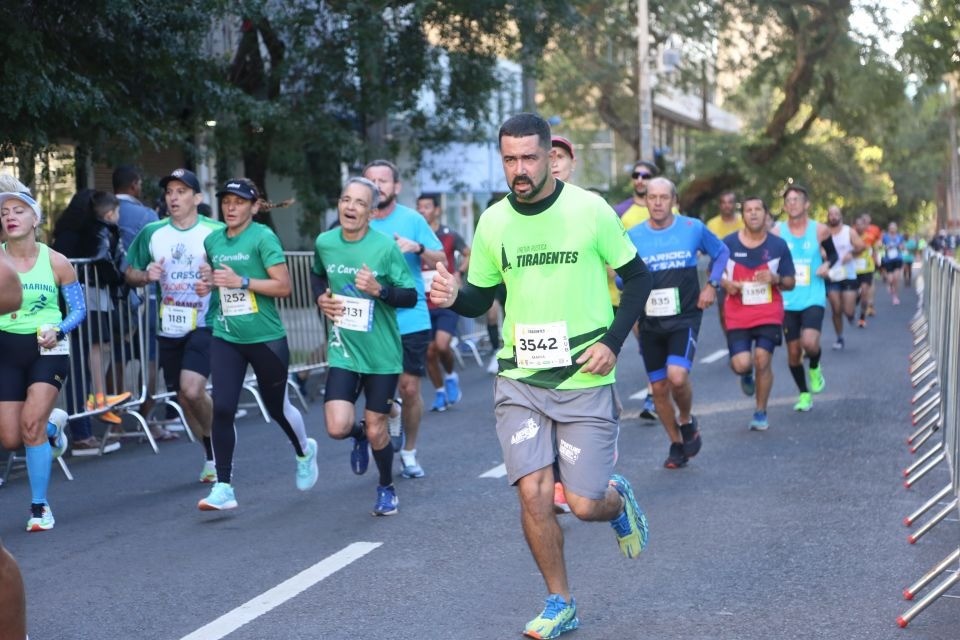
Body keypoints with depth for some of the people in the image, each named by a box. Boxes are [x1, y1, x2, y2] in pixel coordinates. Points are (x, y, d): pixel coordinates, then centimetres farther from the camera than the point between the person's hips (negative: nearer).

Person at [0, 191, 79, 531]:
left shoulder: (55, 261, -4)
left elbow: (79, 309, 3)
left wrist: (57, 330, -15)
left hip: (47, 349, -2)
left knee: (31, 424, -18)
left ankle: (39, 506, -3)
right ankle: (53, 426, 39)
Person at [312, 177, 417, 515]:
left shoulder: (386, 246, -12)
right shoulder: (324, 242, -1)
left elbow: (411, 296, -9)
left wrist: (379, 289, -26)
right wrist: (321, 298, 3)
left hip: (382, 353, -2)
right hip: (343, 351, 2)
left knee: (376, 430, 5)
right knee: (338, 428, -11)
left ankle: (386, 488, 34)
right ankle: (359, 435, 28)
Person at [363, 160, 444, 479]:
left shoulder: (412, 219, -1)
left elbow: (441, 259, 0)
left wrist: (417, 248, -18)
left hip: (411, 319, -1)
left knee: (410, 389, 2)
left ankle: (409, 452, 21)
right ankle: (392, 419, 34)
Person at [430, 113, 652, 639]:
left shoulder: (590, 209, -7)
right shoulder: (493, 221, 1)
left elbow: (637, 278, 2)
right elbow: (480, 297, 12)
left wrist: (612, 342, -9)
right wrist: (452, 296, -11)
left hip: (585, 380, -2)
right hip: (520, 380, 2)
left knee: (585, 505, -4)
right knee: (533, 492, -8)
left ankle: (618, 500, 35)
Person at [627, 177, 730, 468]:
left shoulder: (693, 228, -2)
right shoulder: (633, 236, 0)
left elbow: (721, 252, 15)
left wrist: (712, 284, 3)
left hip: (685, 317, -2)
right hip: (650, 322, 2)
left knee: (677, 375, -22)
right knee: (658, 387, 6)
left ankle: (687, 421, 8)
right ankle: (676, 444, 26)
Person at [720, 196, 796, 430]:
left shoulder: (778, 245, 1)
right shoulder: (728, 244, -2)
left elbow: (790, 282, 7)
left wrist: (776, 279, -15)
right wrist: (725, 283, -13)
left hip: (769, 314, 0)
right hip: (737, 316, 0)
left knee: (762, 360, -9)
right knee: (741, 364, -12)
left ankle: (761, 413, 10)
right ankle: (747, 374, 28)